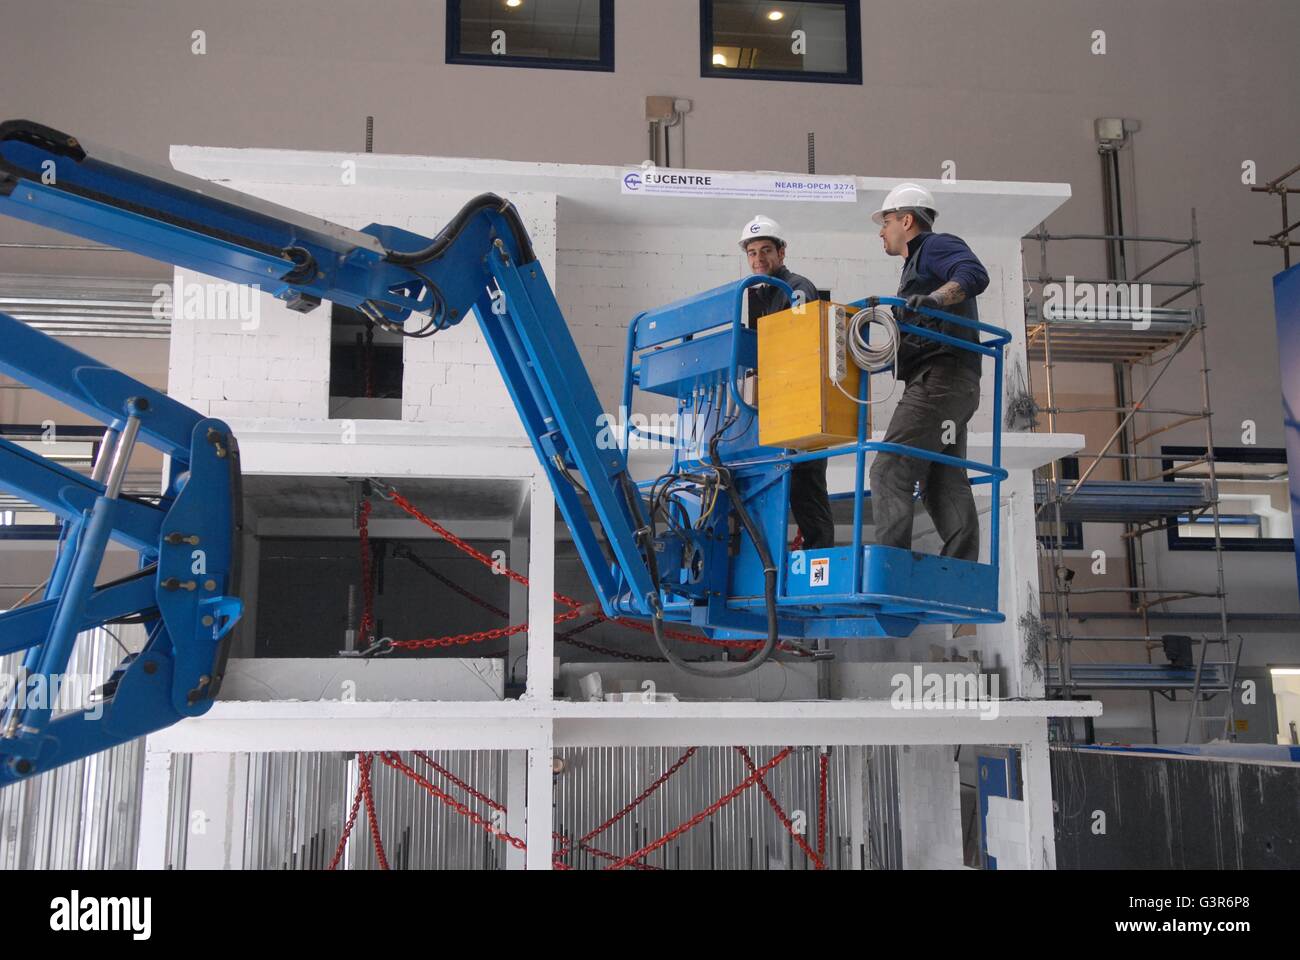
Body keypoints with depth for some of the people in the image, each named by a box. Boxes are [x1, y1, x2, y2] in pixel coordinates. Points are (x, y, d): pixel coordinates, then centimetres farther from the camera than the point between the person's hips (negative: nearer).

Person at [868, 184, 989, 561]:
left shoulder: (937, 245, 3)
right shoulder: (917, 264, 33)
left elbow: (975, 274, -18)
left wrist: (933, 299, -32)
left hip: (940, 378, -10)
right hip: (950, 387, 10)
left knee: (890, 471, -17)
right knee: (943, 484, 3)